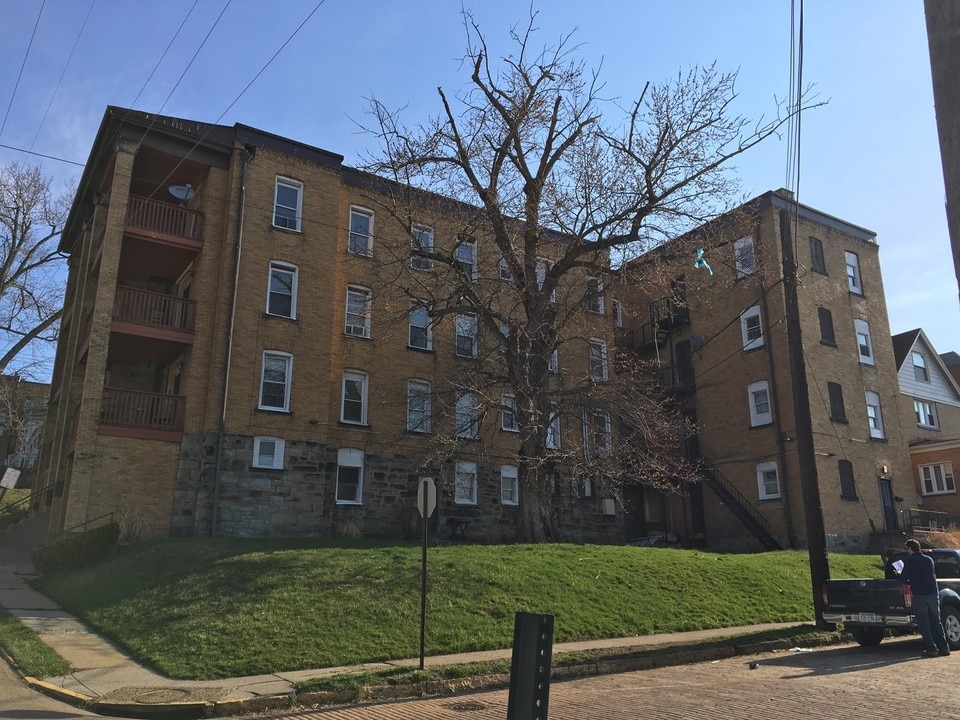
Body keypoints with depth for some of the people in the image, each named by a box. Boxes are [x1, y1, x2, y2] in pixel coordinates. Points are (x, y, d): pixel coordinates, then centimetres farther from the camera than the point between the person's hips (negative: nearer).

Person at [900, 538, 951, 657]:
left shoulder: (910, 561, -4)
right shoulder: (929, 559, 11)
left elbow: (903, 579, -6)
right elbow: (933, 575, 23)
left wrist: (910, 583, 16)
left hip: (919, 595, -5)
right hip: (933, 593, 5)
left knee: (923, 624, 1)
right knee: (936, 622, 14)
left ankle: (931, 649, -3)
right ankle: (944, 648, 13)